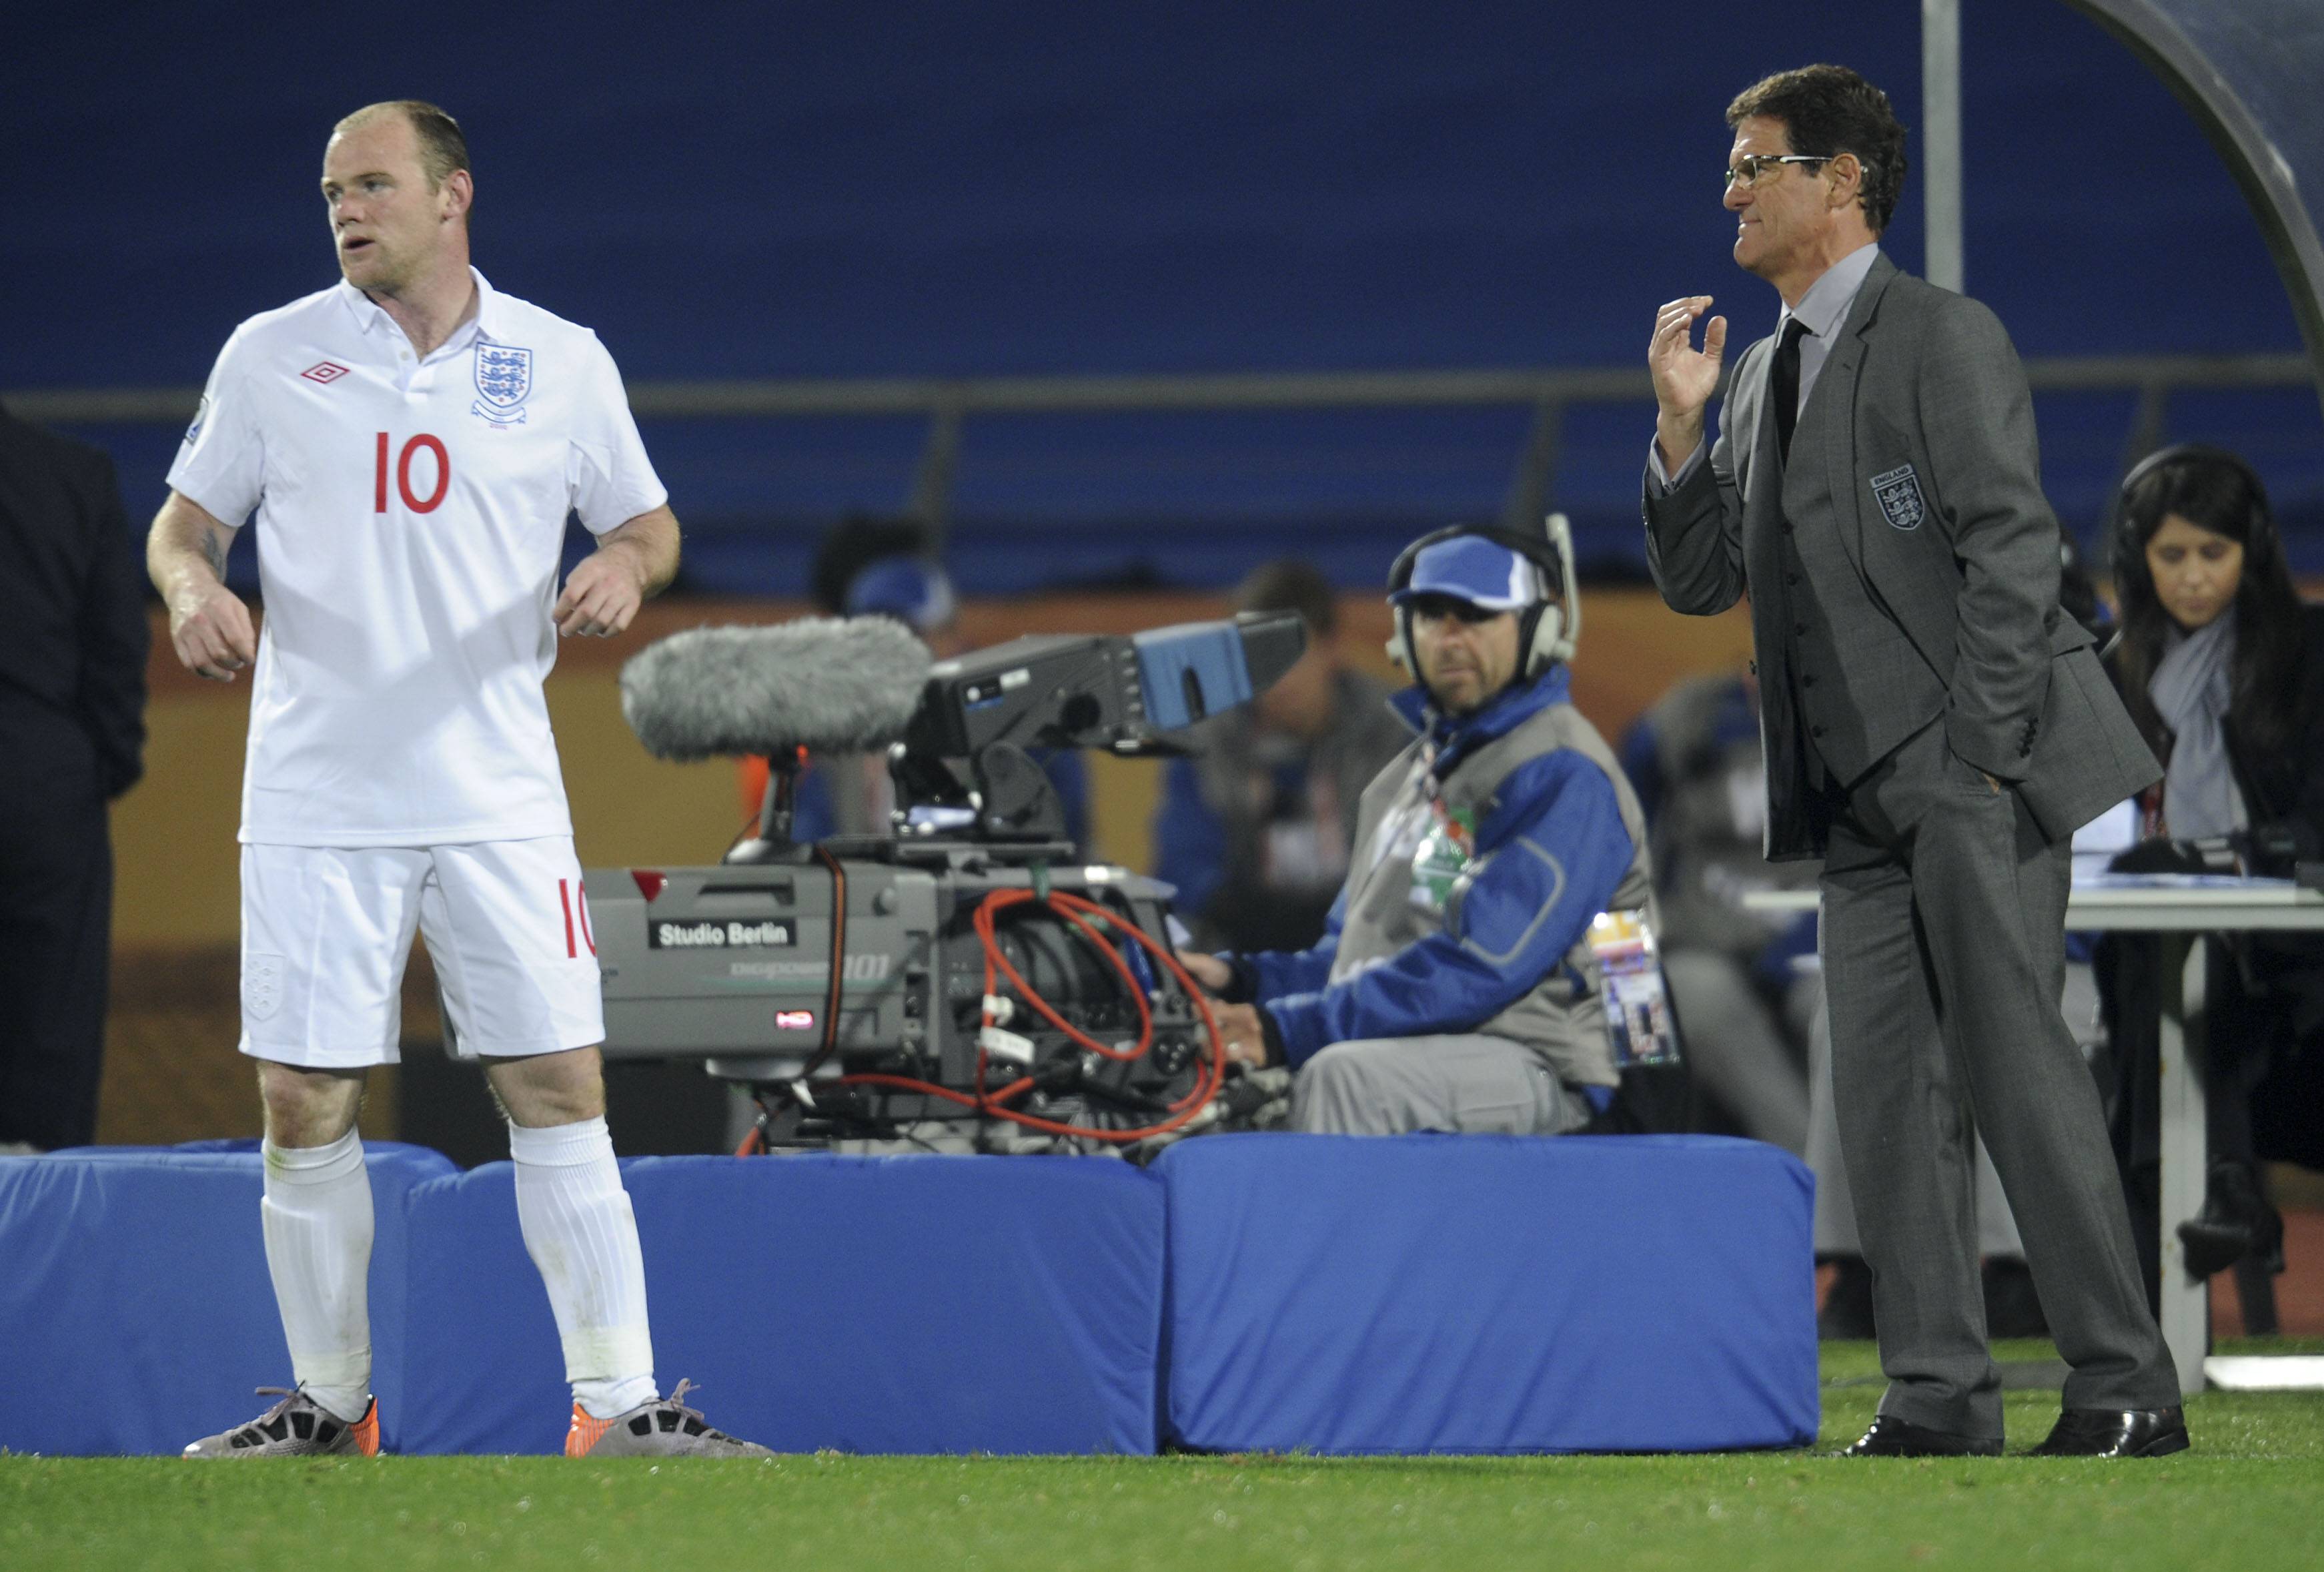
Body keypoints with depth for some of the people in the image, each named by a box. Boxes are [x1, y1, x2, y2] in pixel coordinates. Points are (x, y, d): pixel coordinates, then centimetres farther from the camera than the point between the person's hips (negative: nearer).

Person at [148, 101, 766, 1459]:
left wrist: (627, 568, -10)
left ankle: (617, 1401, -1)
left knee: (561, 1090, -5)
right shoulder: (272, 355, 4)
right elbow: (189, 516, 10)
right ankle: (332, 1401, 14)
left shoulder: (563, 363, 4)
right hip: (314, 799, 0)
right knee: (306, 1106, 0)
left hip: (500, 798, 0)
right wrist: (191, 584, -12)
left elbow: (648, 522, 13)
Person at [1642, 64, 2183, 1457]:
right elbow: (1699, 580, 17)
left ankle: (2128, 1388, -6)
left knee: (2019, 1069, -10)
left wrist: (1979, 758, -17)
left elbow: (2015, 554, -13)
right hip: (1862, 798, 8)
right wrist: (1683, 426, 2)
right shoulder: (1768, 373, 17)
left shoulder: (1944, 339, -7)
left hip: (1977, 774, -8)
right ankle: (1940, 1396, 6)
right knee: (1889, 1093, 4)